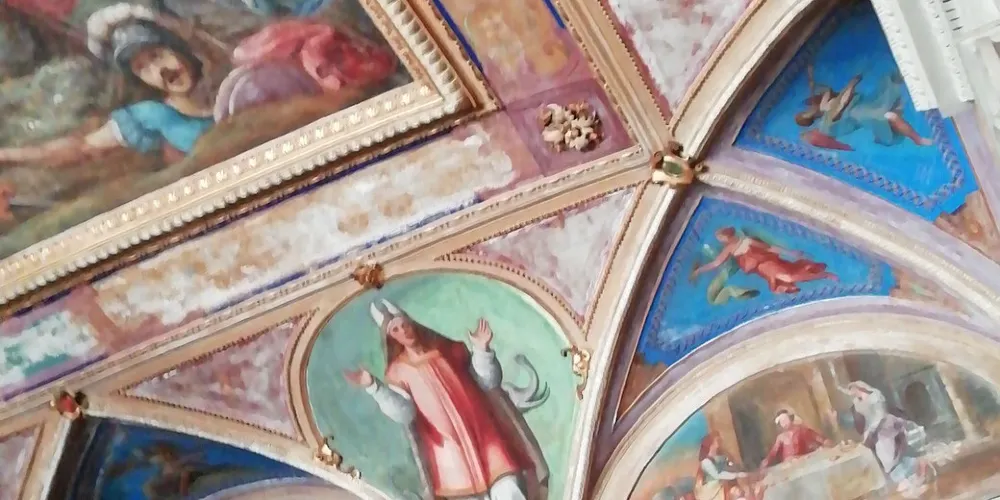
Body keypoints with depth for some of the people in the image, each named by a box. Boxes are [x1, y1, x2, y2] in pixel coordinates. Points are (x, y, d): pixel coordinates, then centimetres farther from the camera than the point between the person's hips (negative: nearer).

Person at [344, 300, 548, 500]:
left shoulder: (449, 350, 9)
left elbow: (490, 383, 5)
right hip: (448, 449, -1)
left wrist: (482, 351, -11)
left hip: (482, 433, 2)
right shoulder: (398, 371, 4)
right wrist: (372, 386, -22)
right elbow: (403, 414, -12)